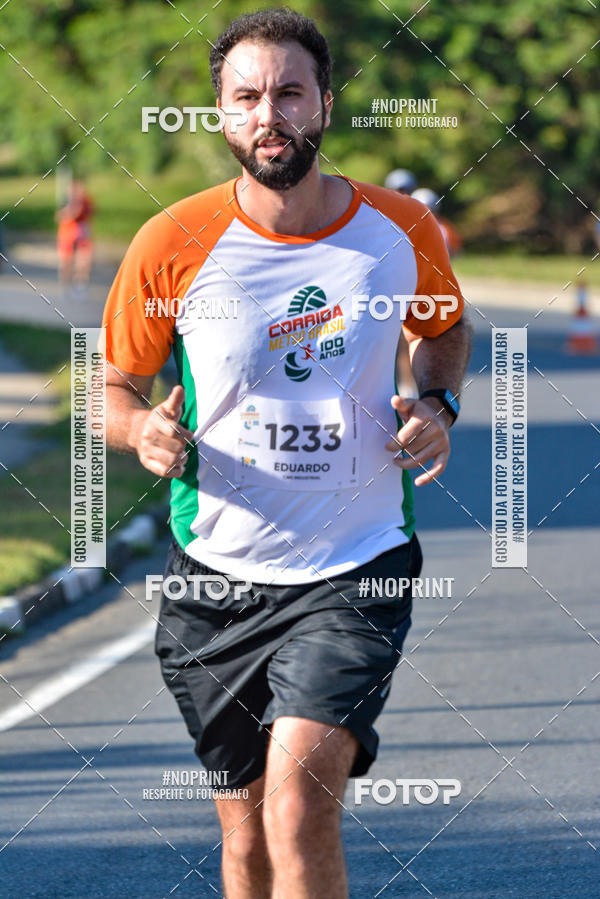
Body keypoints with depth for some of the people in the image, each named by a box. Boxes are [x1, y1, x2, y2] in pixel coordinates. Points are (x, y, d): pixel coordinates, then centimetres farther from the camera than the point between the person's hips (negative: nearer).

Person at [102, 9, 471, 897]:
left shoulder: (402, 232, -3)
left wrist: (438, 405, -2)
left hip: (357, 573, -1)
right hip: (216, 579, 1)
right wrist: (144, 429, -17)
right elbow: (115, 386, 6)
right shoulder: (173, 243, -7)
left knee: (298, 808, -20)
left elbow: (445, 327, 19)